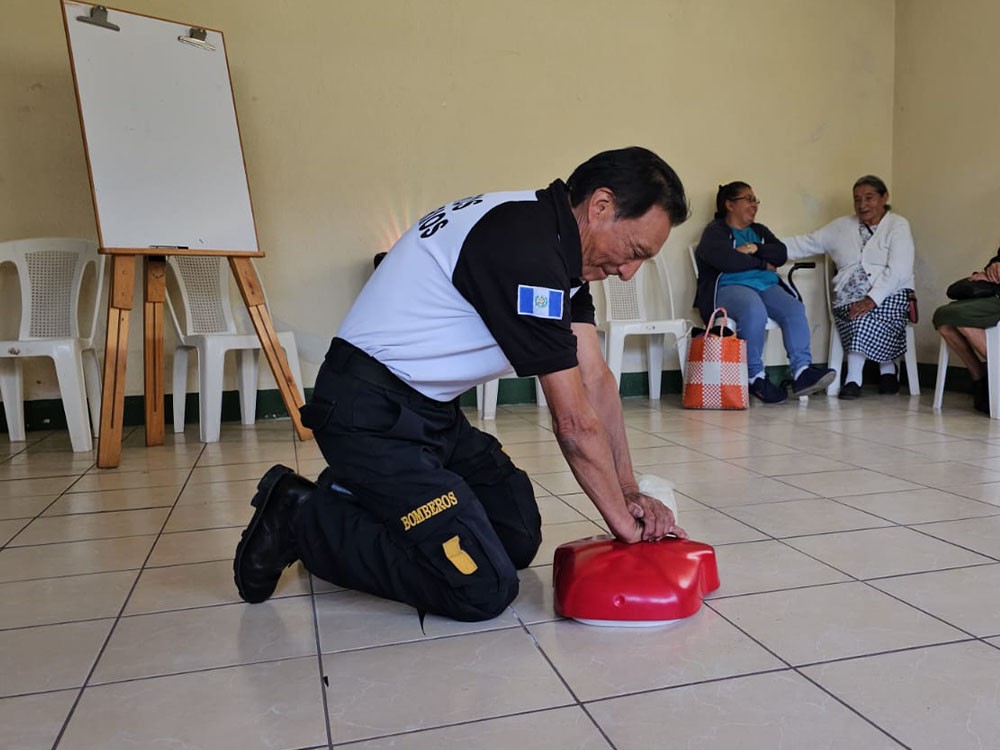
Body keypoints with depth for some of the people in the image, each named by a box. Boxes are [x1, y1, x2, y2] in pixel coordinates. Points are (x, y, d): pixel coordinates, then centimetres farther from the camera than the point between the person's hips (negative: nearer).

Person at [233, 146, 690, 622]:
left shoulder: (561, 245, 7)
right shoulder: (527, 247, -25)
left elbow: (595, 379, 4)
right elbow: (573, 421, -21)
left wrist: (630, 493, -2)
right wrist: (623, 521, -8)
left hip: (429, 411, 10)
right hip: (370, 416, -10)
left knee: (520, 540, 13)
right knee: (484, 590, -14)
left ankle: (362, 499, 20)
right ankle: (302, 519, -1)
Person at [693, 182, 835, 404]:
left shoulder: (759, 231, 28)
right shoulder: (715, 231, 7)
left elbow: (781, 254, 11)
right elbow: (725, 260, -14)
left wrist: (756, 249, -7)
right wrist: (762, 263, -1)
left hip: (766, 285, 6)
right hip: (729, 287, -6)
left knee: (795, 309, -23)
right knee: (755, 311, -37)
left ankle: (802, 371, -32)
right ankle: (755, 377, -26)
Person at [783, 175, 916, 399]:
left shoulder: (898, 225, 4)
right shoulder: (842, 227, 18)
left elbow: (898, 271, -9)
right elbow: (805, 244, 13)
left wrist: (872, 299, -24)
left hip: (890, 293, -3)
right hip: (849, 295, 3)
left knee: (866, 315, -33)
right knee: (859, 314, -31)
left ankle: (854, 378, -22)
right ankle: (887, 370, -18)